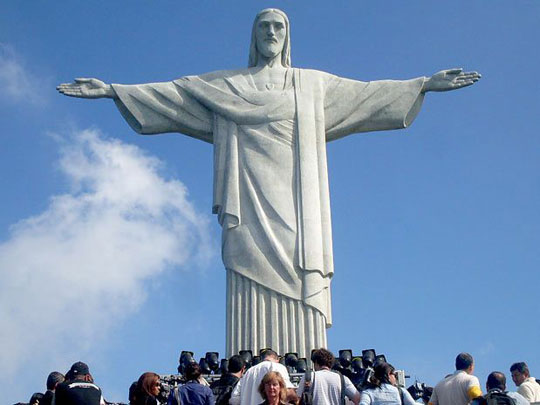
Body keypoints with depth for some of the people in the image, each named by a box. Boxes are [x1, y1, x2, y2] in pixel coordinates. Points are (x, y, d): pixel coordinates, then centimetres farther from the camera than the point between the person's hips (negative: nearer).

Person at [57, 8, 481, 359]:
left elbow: (365, 93, 19)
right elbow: (170, 93, 14)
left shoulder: (312, 83, 21)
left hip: (294, 205, 1)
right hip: (251, 202, -1)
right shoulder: (225, 85, 19)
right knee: (253, 290, -12)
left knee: (297, 291, -10)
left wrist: (426, 84, 13)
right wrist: (112, 90, 7)